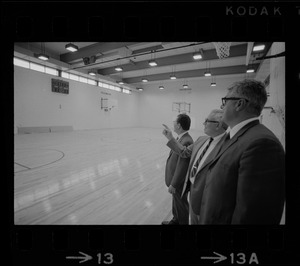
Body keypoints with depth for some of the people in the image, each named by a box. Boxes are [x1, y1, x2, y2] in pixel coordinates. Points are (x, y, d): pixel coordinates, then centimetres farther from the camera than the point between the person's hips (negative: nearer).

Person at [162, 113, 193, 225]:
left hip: (179, 182, -9)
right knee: (175, 201, 28)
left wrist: (173, 184, -21)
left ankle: (183, 222, 38)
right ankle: (176, 220, 51)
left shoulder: (186, 142, -30)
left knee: (181, 204, 14)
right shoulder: (181, 138, -1)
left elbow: (182, 166, -27)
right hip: (174, 177, 9)